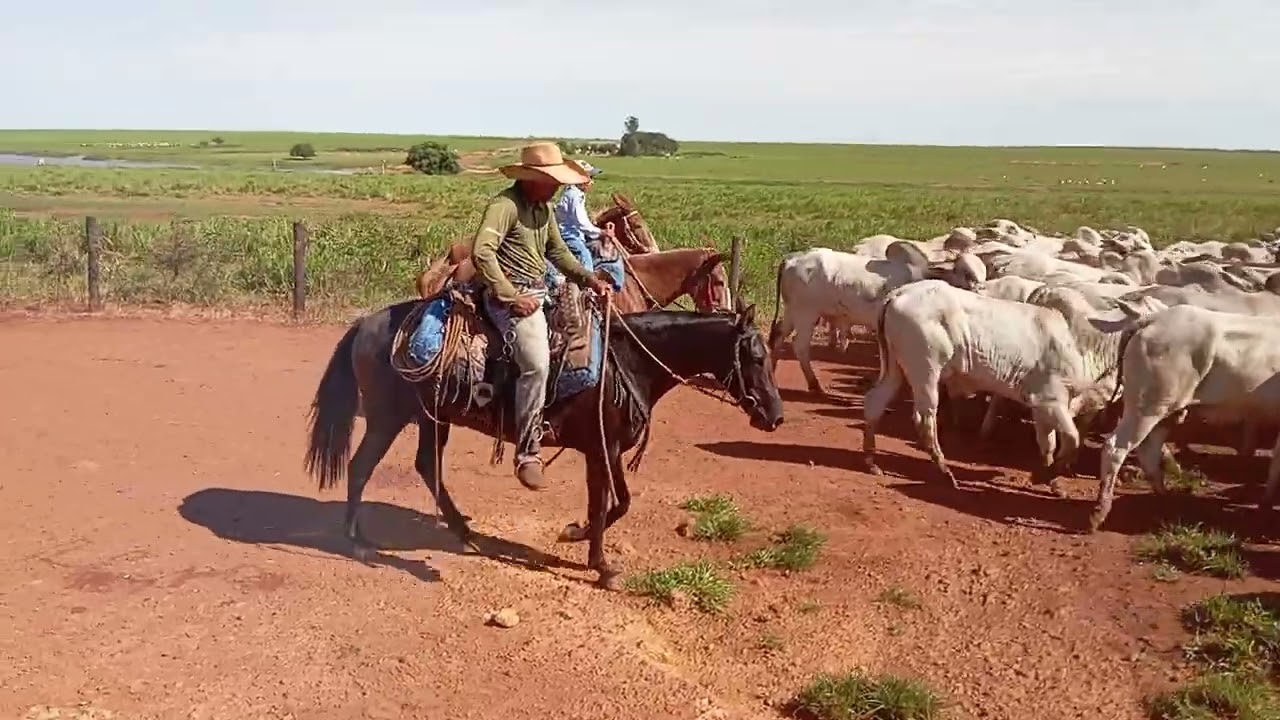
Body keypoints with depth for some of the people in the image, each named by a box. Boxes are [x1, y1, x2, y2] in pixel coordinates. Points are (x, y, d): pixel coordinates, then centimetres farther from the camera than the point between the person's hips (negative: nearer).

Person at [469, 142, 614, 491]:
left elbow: (558, 251, 22)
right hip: (512, 296, -10)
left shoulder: (544, 207, 14)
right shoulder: (505, 204, -14)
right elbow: (481, 253, -25)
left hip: (542, 291, 10)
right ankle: (527, 453, -18)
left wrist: (589, 279, 8)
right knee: (537, 362, -27)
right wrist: (512, 297, -25)